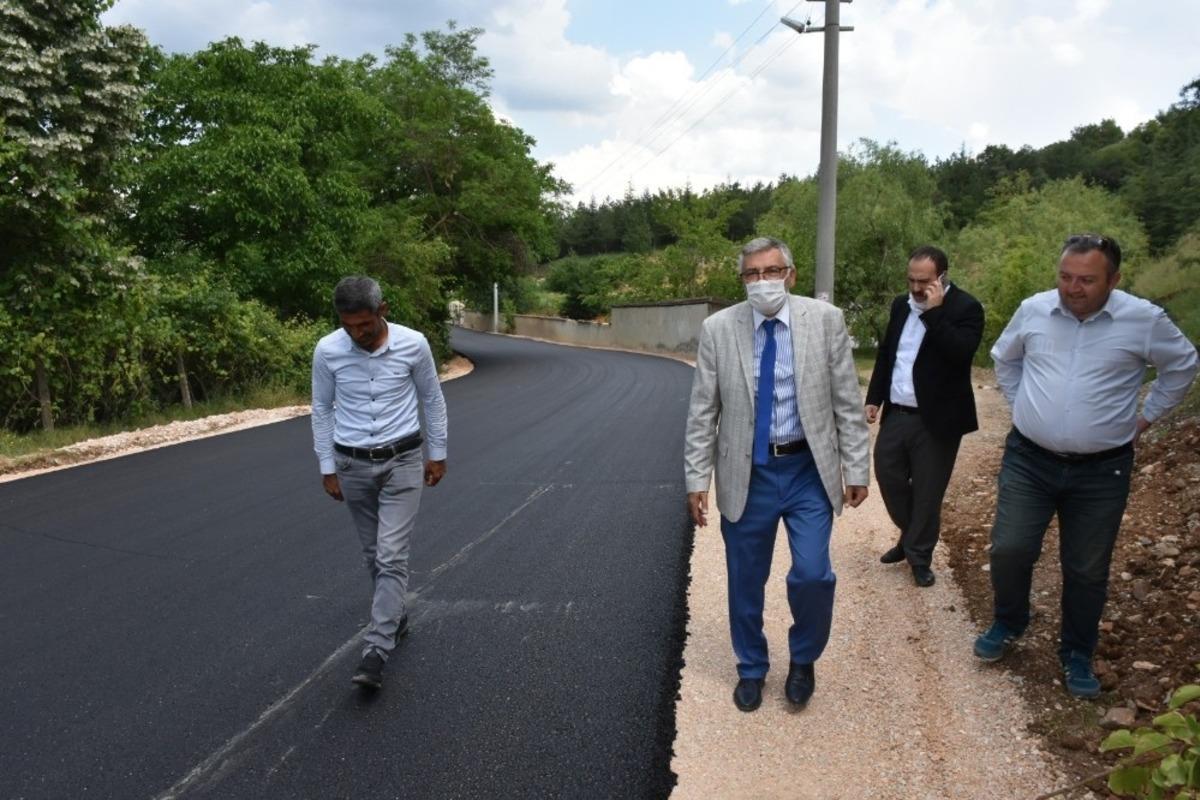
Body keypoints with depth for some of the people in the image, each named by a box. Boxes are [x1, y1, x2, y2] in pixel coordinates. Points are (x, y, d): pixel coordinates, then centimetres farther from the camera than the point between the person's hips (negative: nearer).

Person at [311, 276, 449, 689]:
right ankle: (395, 617, 36)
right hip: (353, 465, 2)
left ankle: (375, 652, -6)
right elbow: (322, 410, 3)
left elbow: (432, 400, 1)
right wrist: (327, 468, 3)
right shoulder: (327, 351, -10)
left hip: (402, 462, -2)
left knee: (392, 556, -8)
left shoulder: (413, 344, -13)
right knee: (374, 554, 14)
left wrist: (437, 454, 5)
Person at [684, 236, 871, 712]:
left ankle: (803, 660, 22)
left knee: (812, 574, -9)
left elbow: (847, 402, 0)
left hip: (808, 469, 0)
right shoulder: (718, 329, -3)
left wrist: (856, 469, -1)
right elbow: (703, 412, 0)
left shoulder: (825, 320, -4)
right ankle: (751, 669, 36)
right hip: (746, 473, 1)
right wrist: (696, 478, -2)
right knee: (746, 582, 11)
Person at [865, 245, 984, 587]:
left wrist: (934, 312, -25)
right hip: (896, 414, 6)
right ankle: (912, 537, 35)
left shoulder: (965, 308, -11)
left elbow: (961, 353, -26)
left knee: (927, 491, 5)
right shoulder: (901, 304, 9)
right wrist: (874, 398, 11)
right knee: (888, 476, 12)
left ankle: (919, 555, 22)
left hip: (935, 419, -6)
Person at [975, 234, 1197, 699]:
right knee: (1009, 549, -2)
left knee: (1087, 570, 9)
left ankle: (1077, 655, 29)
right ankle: (1007, 624, 26)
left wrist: (1146, 417, 8)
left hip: (1101, 470, -1)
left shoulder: (1144, 320, -8)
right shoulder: (1033, 310, -2)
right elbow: (1004, 358, 17)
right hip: (1029, 460, 1)